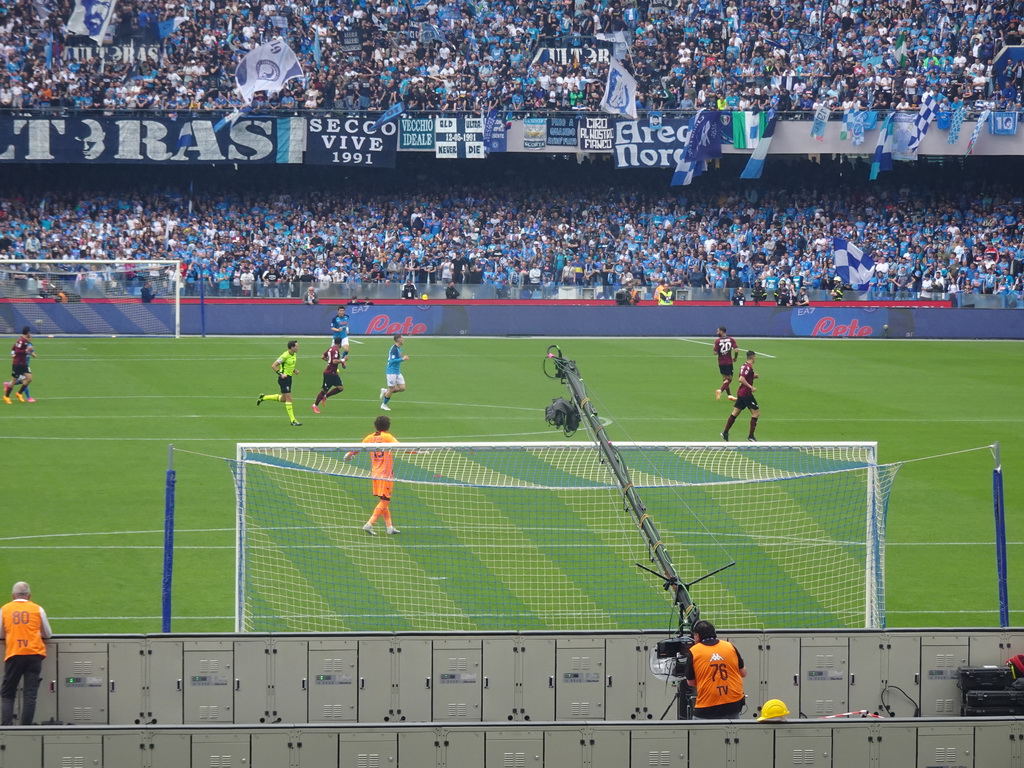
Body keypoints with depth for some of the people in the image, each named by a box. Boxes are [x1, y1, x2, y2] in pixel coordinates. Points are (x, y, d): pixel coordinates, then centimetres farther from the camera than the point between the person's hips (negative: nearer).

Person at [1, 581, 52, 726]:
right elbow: (47, 634, 16)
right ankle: (26, 726, -9)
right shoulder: (38, 609, 7)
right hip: (34, 654, 0)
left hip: (13, 654, 0)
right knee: (30, 694, 0)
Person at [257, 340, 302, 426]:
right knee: (289, 398, -8)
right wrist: (281, 374, -25)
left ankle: (263, 397, 33)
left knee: (283, 399, 17)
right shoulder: (285, 356, -19)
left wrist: (294, 370, 6)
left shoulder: (294, 355, 8)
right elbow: (274, 366, -17)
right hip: (284, 378, -9)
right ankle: (292, 420, -5)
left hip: (289, 377, 9)